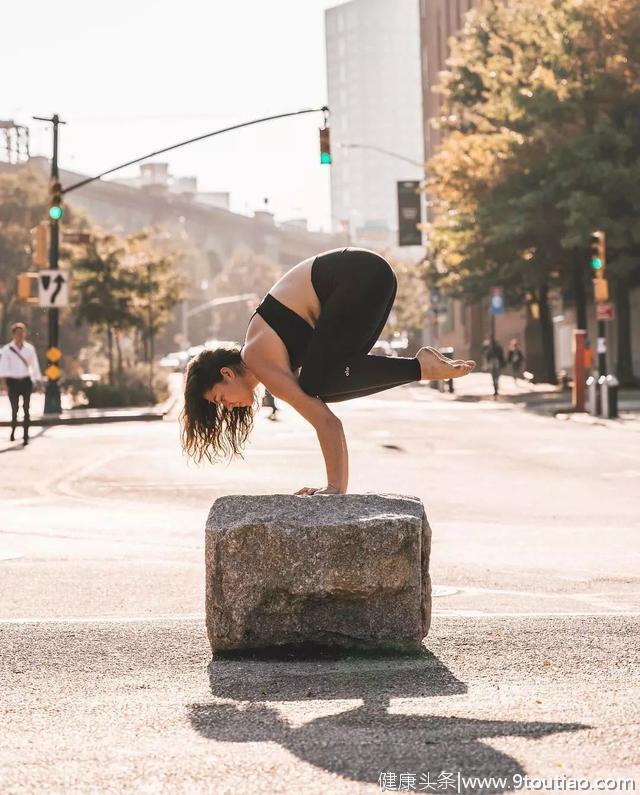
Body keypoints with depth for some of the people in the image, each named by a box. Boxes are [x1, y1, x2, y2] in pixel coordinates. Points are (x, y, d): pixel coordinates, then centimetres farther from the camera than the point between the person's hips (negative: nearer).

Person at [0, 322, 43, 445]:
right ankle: (13, 430, 30)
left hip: (26, 381, 1)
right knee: (14, 408, 3)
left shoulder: (29, 348, 3)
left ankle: (26, 435, -4)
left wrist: (38, 381, 5)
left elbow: (34, 365, 6)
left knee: (26, 408, -5)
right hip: (13, 381, -1)